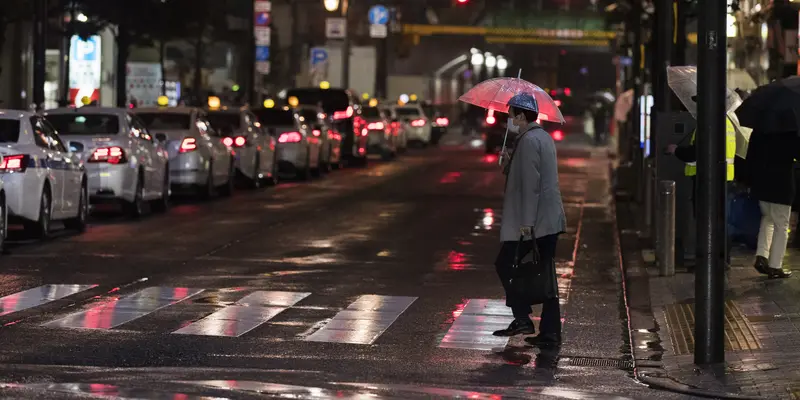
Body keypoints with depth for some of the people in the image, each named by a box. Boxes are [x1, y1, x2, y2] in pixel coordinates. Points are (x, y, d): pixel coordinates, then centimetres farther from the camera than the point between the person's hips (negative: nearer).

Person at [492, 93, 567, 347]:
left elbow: (531, 184, -20)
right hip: (551, 220, 9)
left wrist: (526, 222, -21)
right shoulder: (544, 137, 17)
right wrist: (509, 167, 11)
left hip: (531, 223, -9)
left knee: (505, 265, 2)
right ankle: (550, 331, 8)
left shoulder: (528, 141, -14)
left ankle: (522, 319, 0)